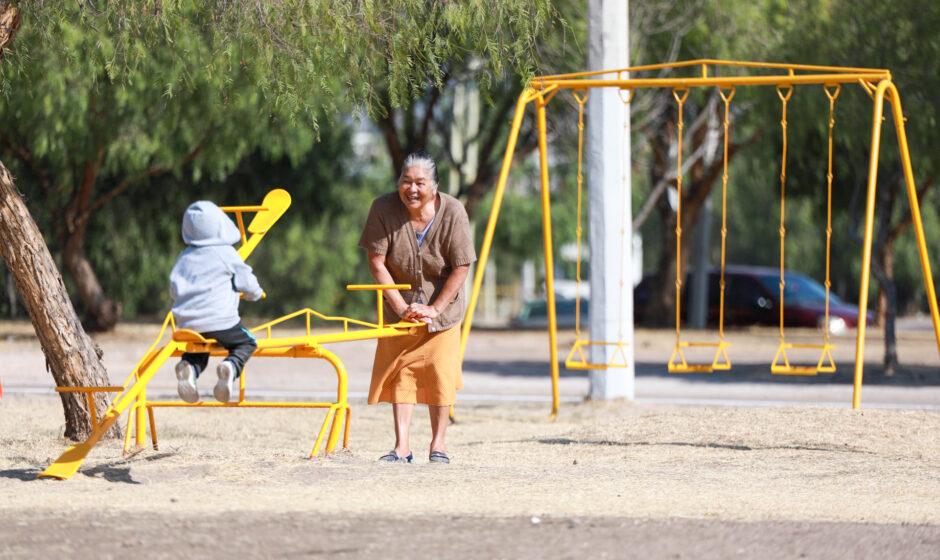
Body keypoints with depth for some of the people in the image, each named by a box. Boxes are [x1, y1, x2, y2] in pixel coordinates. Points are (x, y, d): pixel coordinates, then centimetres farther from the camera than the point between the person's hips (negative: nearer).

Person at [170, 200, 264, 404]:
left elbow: (174, 291, 19)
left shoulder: (183, 258, 12)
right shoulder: (226, 254, -1)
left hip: (188, 324, 4)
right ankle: (231, 367, -17)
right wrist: (255, 293, 29)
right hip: (221, 321, -4)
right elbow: (247, 283, 5)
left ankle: (187, 369, -10)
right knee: (247, 343, 16)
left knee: (196, 354, 27)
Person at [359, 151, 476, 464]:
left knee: (440, 375, -2)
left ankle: (438, 444, 9)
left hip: (442, 306, -1)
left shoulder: (452, 212, -18)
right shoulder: (384, 209, -17)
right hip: (400, 306, 1)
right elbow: (377, 263, -13)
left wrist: (434, 309, -17)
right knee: (400, 373, -4)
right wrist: (401, 307, -18)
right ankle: (401, 447, -3)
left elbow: (461, 267, -13)